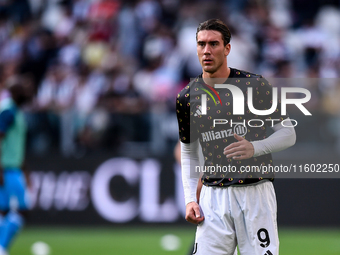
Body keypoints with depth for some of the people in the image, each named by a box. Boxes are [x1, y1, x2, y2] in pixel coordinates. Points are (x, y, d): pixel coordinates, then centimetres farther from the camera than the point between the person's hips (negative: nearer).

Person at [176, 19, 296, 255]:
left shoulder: (255, 85, -3)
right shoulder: (187, 97, 6)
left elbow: (288, 133, 2)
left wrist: (255, 147, -16)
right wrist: (190, 198, 6)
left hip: (255, 192, -2)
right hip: (213, 195, 2)